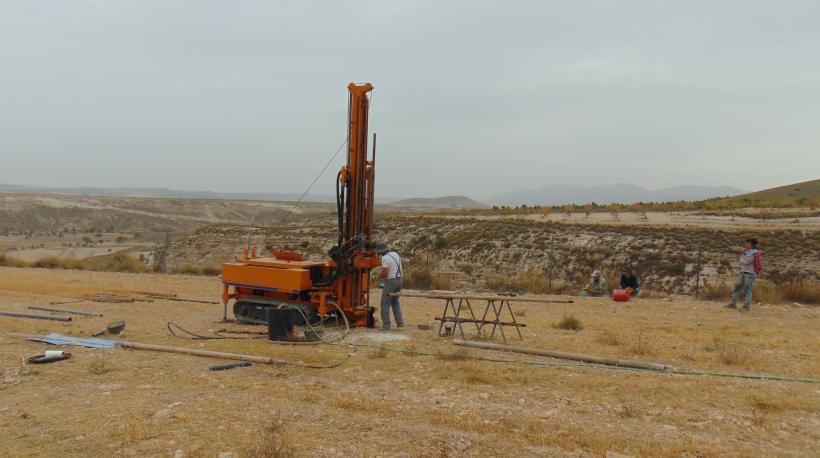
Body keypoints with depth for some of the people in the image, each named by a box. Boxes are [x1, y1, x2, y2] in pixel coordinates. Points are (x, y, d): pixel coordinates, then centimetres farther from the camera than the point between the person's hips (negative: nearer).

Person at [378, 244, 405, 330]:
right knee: (395, 301, 21)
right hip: (399, 279, 8)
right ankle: (400, 322, 17)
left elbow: (385, 273, -20)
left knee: (385, 303, 0)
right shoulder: (396, 254, 10)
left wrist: (380, 276, 1)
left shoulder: (385, 258, -14)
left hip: (391, 281, -8)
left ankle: (386, 325, -2)